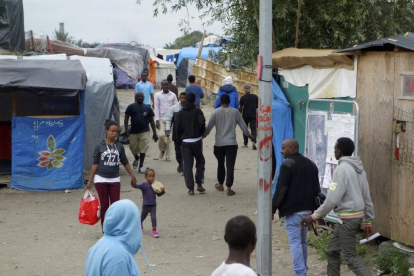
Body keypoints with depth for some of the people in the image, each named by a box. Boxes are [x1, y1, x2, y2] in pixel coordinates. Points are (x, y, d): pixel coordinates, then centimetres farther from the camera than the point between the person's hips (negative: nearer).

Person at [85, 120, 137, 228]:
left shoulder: (119, 146, 3)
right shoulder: (99, 146, -4)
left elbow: (125, 162, 11)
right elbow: (95, 164, -1)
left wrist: (132, 176, 12)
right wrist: (90, 180, -2)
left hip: (115, 179, 2)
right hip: (101, 179, -2)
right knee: (104, 205, 5)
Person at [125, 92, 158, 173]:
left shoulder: (148, 108, 7)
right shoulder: (131, 107, 3)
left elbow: (151, 121, 11)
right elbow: (126, 119, 1)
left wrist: (154, 133, 7)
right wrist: (127, 130, -12)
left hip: (144, 132, 0)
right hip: (133, 132, 0)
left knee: (143, 149, -6)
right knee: (133, 148, 9)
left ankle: (141, 166, 4)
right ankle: (136, 158, 43)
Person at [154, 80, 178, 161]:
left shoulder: (173, 95, 6)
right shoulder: (158, 95, 4)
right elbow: (156, 108, 2)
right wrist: (157, 120, -5)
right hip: (161, 119, -1)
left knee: (168, 136, 1)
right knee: (161, 135, -16)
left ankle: (167, 156, 8)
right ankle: (162, 150, 10)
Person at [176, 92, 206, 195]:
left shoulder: (180, 113, 4)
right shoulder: (197, 111, -4)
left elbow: (178, 129, 4)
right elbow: (202, 123, -14)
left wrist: (180, 141, 14)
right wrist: (201, 133, 6)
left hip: (185, 141, 2)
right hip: (196, 140, -2)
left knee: (187, 165, 3)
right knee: (200, 162, 15)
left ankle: (190, 188, 0)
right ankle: (199, 184, 9)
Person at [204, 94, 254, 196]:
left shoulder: (216, 112, -2)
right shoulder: (235, 112, 0)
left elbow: (209, 127, -3)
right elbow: (243, 125, 5)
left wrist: (202, 136, 12)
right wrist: (249, 135, 21)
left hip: (219, 143, 1)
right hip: (231, 143, -1)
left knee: (220, 164, 19)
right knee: (230, 166, -1)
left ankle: (220, 185, 32)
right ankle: (229, 188, -5)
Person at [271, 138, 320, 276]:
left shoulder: (287, 165, -11)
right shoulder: (311, 164, 14)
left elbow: (280, 189, -15)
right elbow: (317, 189, 17)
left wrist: (272, 209, -11)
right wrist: (315, 209, 21)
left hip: (292, 210, -7)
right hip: (307, 209, 8)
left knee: (295, 242, -6)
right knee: (303, 241, 16)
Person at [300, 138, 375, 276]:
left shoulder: (342, 169, -16)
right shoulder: (359, 169, 11)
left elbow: (332, 199, -21)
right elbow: (367, 198, 14)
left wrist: (314, 216, -15)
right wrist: (368, 222, 20)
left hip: (347, 218, -9)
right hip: (357, 216, 9)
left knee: (350, 256, -1)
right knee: (332, 251, 16)